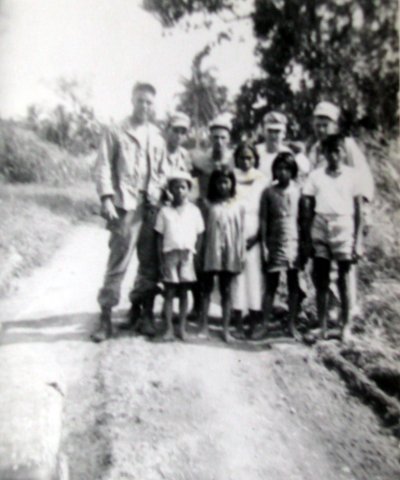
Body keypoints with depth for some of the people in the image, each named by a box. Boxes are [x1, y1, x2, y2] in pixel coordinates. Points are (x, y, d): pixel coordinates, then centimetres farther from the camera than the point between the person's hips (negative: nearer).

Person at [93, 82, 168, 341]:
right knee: (118, 260, -7)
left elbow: (163, 172, 16)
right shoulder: (116, 133, 5)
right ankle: (106, 316, -1)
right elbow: (103, 168, -1)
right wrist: (107, 199, -12)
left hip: (152, 205, 4)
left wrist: (159, 195, -1)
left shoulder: (157, 137, 15)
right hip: (125, 205, -4)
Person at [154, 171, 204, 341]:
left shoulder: (194, 211, 4)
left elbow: (199, 235, 6)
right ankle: (169, 329, 6)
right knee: (169, 292, 2)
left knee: (184, 292, 5)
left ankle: (182, 328, 12)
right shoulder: (165, 211, 3)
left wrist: (194, 255, -3)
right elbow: (160, 237, 3)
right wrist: (161, 261, -2)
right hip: (170, 255, 0)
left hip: (187, 255, 0)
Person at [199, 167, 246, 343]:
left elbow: (241, 232, 2)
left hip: (229, 254, 0)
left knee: (226, 291, 7)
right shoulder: (209, 205, 1)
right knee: (207, 289, 7)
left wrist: (241, 255, -2)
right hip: (211, 253, 0)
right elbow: (203, 230, 1)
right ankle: (204, 327, 14)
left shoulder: (238, 206, 3)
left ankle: (226, 329, 14)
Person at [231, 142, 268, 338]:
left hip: (255, 238, 1)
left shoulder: (262, 181, 10)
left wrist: (256, 236, -6)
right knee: (237, 277, -2)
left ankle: (254, 324, 6)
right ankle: (238, 324, 4)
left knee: (255, 276, -2)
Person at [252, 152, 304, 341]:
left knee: (294, 286, 6)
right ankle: (264, 324, 10)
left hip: (294, 243, 1)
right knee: (270, 285, 3)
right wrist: (263, 244, -3)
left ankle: (292, 325, 15)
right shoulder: (268, 192, 2)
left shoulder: (298, 191, 2)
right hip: (275, 244, 0)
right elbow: (263, 220, 2)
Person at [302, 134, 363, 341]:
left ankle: (346, 325, 13)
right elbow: (308, 209, 6)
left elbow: (358, 210, 2)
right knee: (321, 279, 5)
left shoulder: (351, 175, 2)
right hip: (320, 226, 2)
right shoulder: (316, 175, 5)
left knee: (343, 279, 2)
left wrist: (357, 240, -2)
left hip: (343, 227, -1)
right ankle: (322, 327, 14)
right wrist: (307, 238, 1)